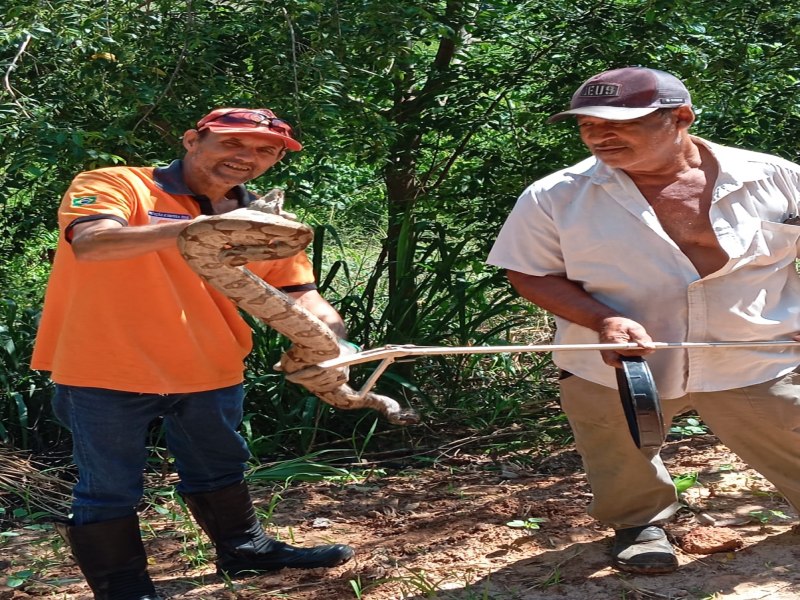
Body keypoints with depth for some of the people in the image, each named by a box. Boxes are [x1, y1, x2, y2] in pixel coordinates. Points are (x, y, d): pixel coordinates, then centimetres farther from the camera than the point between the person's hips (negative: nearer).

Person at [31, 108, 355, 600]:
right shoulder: (115, 186, -12)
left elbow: (302, 296, 1)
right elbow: (90, 243, -32)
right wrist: (190, 228, -47)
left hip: (212, 374, 6)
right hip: (106, 374, -5)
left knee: (219, 472, 25)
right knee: (109, 492, 6)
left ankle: (245, 550, 46)